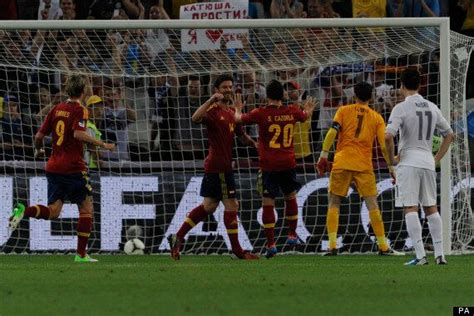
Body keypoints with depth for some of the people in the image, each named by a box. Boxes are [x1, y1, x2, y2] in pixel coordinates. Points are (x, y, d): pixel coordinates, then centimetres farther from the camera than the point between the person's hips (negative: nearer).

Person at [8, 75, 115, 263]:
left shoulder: (57, 109, 11)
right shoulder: (79, 110, -7)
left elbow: (39, 136, 11)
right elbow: (78, 134, -25)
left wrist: (38, 150, 31)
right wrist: (102, 145, -19)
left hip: (53, 167, 6)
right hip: (73, 168, -6)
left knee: (53, 211, 6)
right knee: (86, 208, 7)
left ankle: (23, 211, -21)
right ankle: (81, 254, 4)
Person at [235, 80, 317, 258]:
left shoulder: (261, 114, -11)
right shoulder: (292, 112, 0)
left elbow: (238, 119, 1)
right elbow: (305, 116, 23)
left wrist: (238, 110, 25)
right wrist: (309, 109, 47)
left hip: (268, 165, -3)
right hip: (288, 163, 3)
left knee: (268, 203, 0)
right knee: (291, 197, 23)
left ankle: (271, 244, -4)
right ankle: (292, 235, 29)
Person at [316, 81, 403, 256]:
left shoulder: (344, 111, 7)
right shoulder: (376, 117, 9)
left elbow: (332, 132, -6)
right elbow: (384, 144, 3)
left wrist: (323, 155, -5)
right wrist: (391, 167, 9)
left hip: (342, 163, 0)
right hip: (364, 165, 0)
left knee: (334, 203, 8)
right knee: (372, 204, 4)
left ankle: (332, 246, -3)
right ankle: (383, 247, 3)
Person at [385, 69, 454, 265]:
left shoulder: (401, 108, -8)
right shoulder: (432, 108, 9)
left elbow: (388, 136, -20)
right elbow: (449, 135, 17)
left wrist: (392, 158, -5)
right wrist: (437, 159, 19)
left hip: (408, 162, -5)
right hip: (427, 162, 5)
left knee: (410, 209, -5)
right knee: (431, 208, 12)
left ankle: (420, 255, -12)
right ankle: (439, 254, 8)